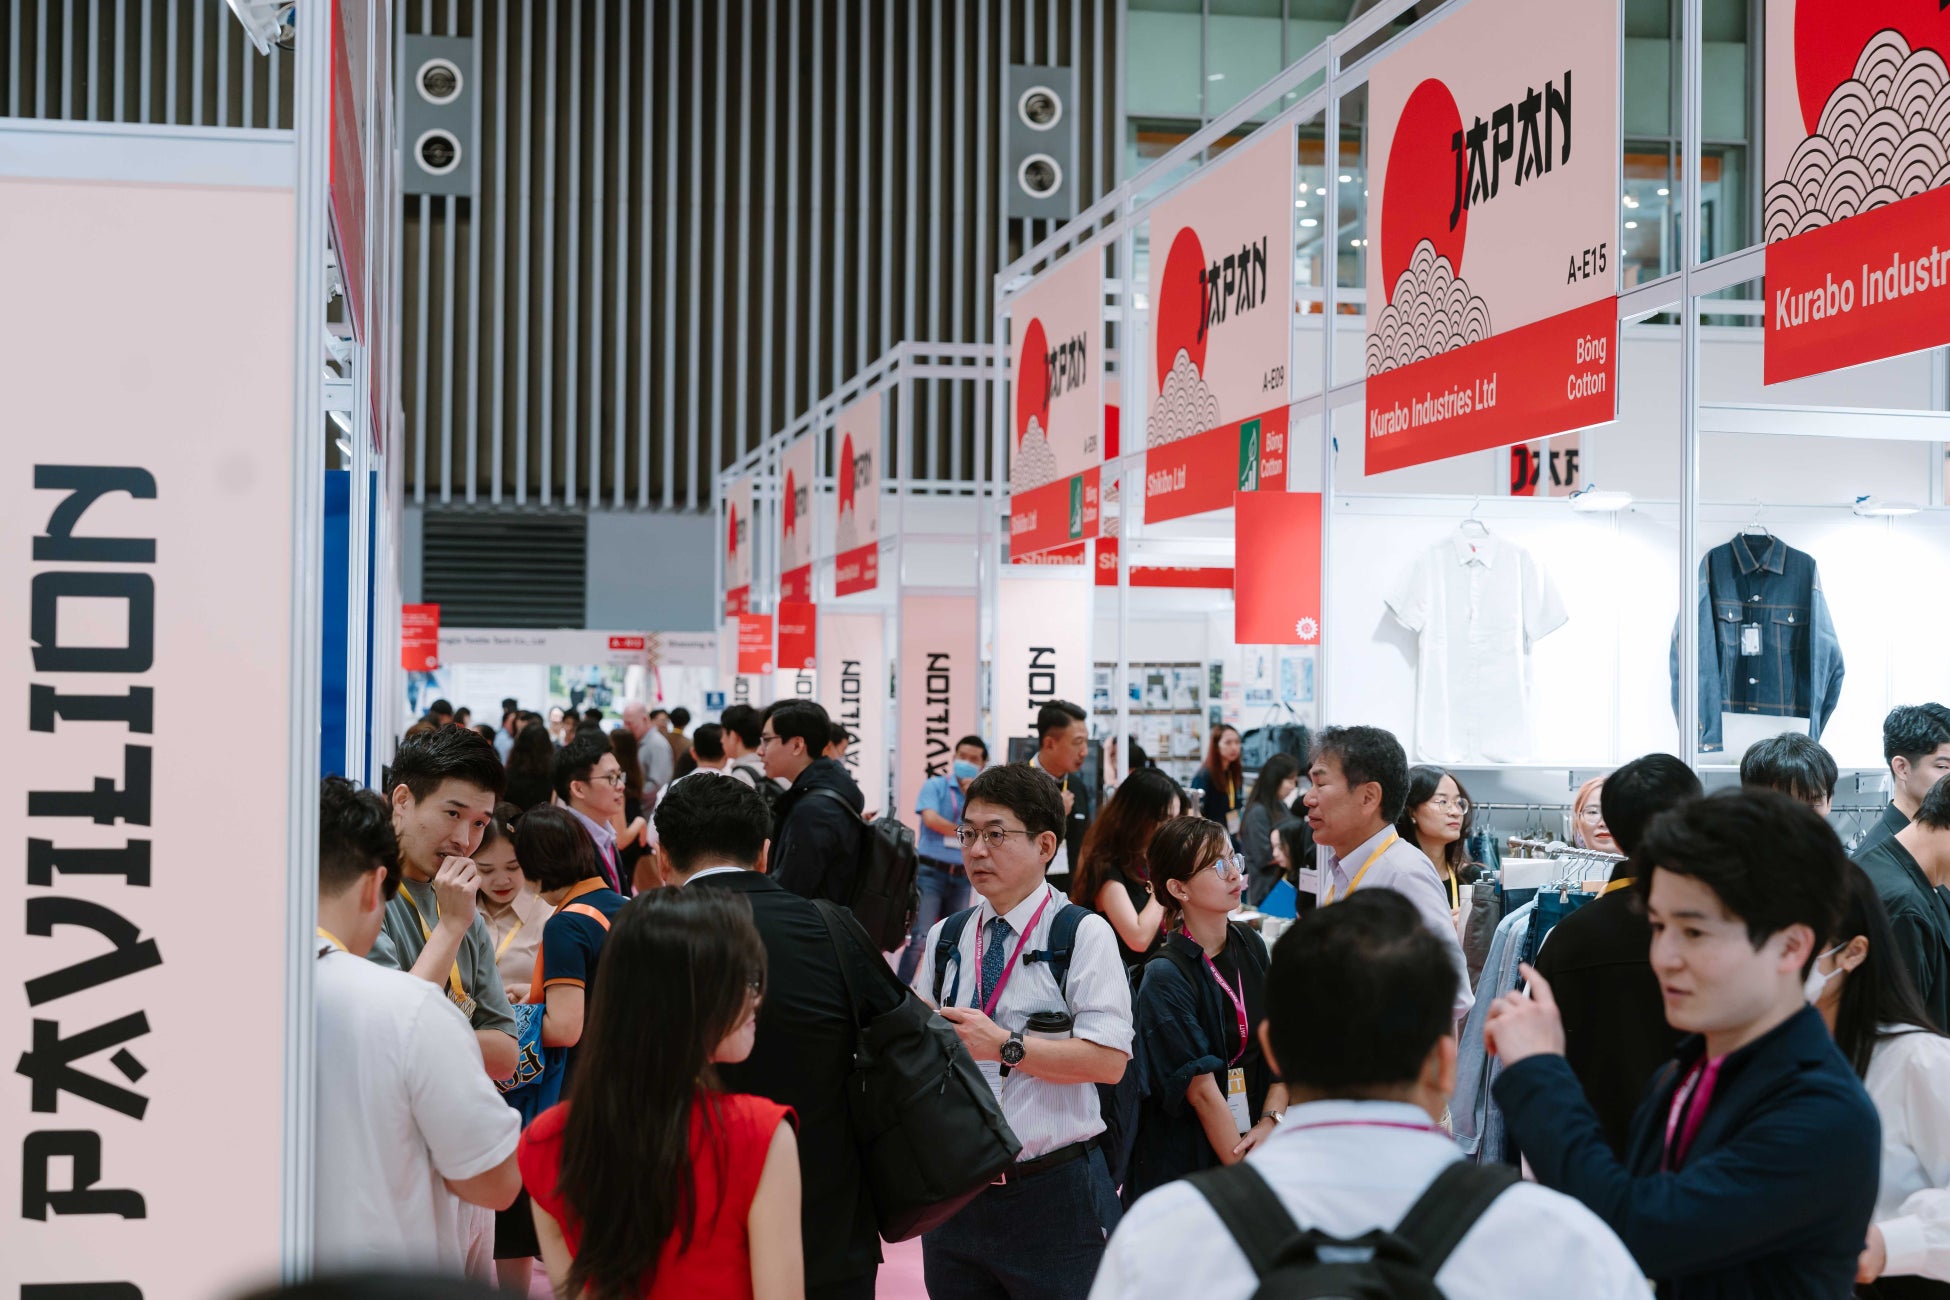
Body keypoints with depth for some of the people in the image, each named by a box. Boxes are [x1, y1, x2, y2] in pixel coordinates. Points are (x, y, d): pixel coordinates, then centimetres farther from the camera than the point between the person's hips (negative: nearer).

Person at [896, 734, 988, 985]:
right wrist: (965, 832, -8)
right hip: (930, 872, -5)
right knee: (920, 938, -13)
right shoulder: (935, 785, 0)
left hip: (962, 877, 5)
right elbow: (930, 818, -15)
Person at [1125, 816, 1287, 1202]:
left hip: (1252, 1136, 6)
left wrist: (1271, 1121, -12)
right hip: (1186, 1156, -5)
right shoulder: (1165, 978, -18)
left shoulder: (1250, 947, 1)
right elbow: (1202, 1091, -18)